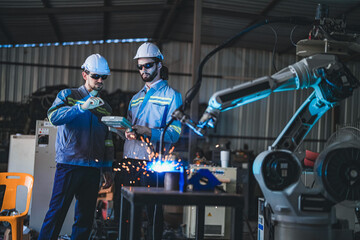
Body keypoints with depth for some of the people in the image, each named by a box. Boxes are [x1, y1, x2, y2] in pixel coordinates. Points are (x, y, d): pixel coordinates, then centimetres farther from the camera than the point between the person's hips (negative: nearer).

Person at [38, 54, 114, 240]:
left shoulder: (105, 107, 17)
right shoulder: (68, 95, 5)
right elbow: (54, 117, -14)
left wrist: (108, 169, 13)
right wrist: (82, 107, -24)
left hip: (93, 168, 5)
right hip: (69, 164, -4)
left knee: (86, 217, 5)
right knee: (57, 212, -8)